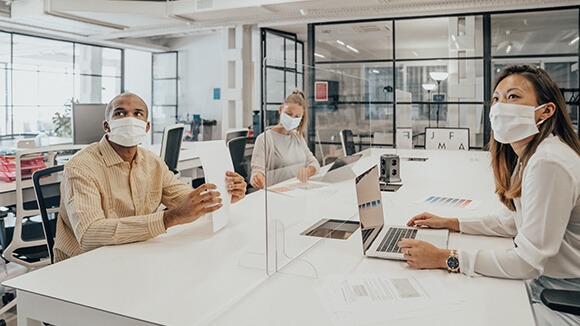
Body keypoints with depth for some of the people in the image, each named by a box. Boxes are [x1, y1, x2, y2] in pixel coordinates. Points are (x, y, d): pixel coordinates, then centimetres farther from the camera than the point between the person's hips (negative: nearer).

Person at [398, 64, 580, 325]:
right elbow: (518, 222, 14)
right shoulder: (527, 156, 4)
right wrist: (450, 223, 8)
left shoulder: (548, 163, -28)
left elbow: (527, 261, -28)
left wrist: (445, 259, -26)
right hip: (543, 282, 8)